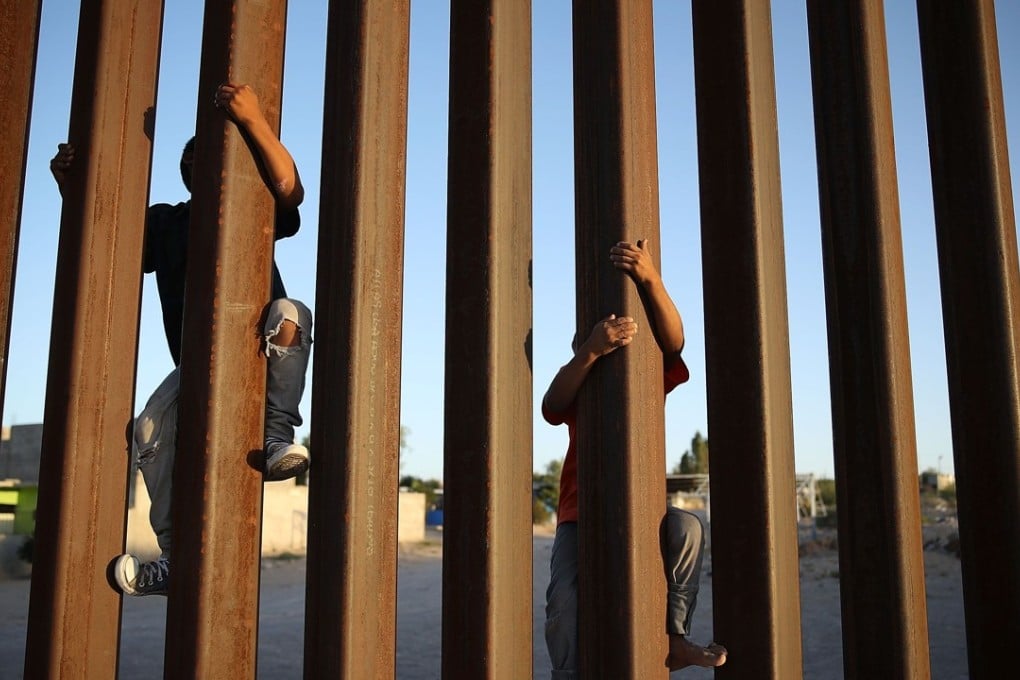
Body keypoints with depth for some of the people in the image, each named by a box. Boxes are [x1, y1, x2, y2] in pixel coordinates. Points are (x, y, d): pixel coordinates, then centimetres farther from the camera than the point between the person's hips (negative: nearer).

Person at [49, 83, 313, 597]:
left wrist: (253, 120, -27)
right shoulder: (165, 222, 20)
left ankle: (278, 440, -39)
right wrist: (69, 186, -2)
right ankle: (177, 557, -21)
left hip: (258, 355, -3)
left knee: (289, 313, -35)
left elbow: (290, 189, -15)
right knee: (153, 428, -23)